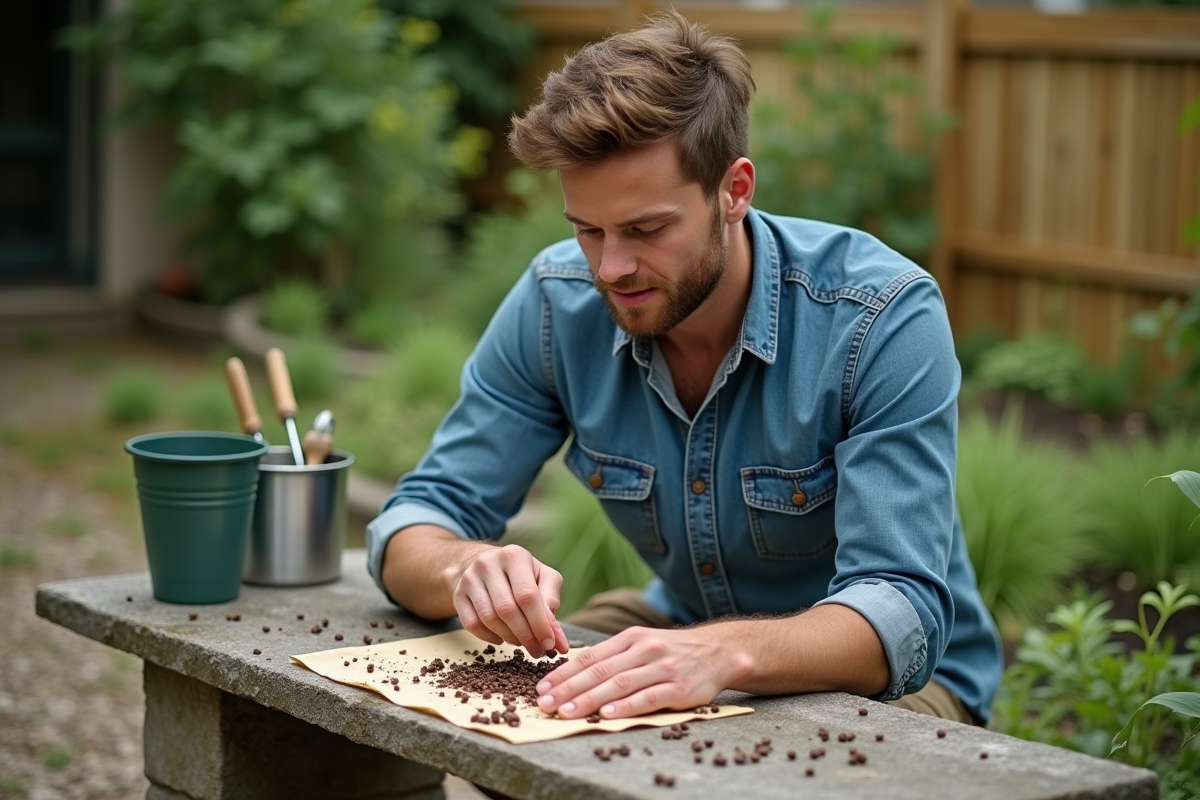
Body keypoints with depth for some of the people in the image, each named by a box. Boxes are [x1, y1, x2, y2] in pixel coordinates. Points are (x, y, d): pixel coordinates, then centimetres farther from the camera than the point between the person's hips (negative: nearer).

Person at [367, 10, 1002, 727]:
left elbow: (900, 618, -33)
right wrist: (466, 568, -34)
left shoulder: (884, 318, -26)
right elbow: (418, 525, -8)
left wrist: (725, 654, -53)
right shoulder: (557, 303, -13)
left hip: (892, 674, -4)